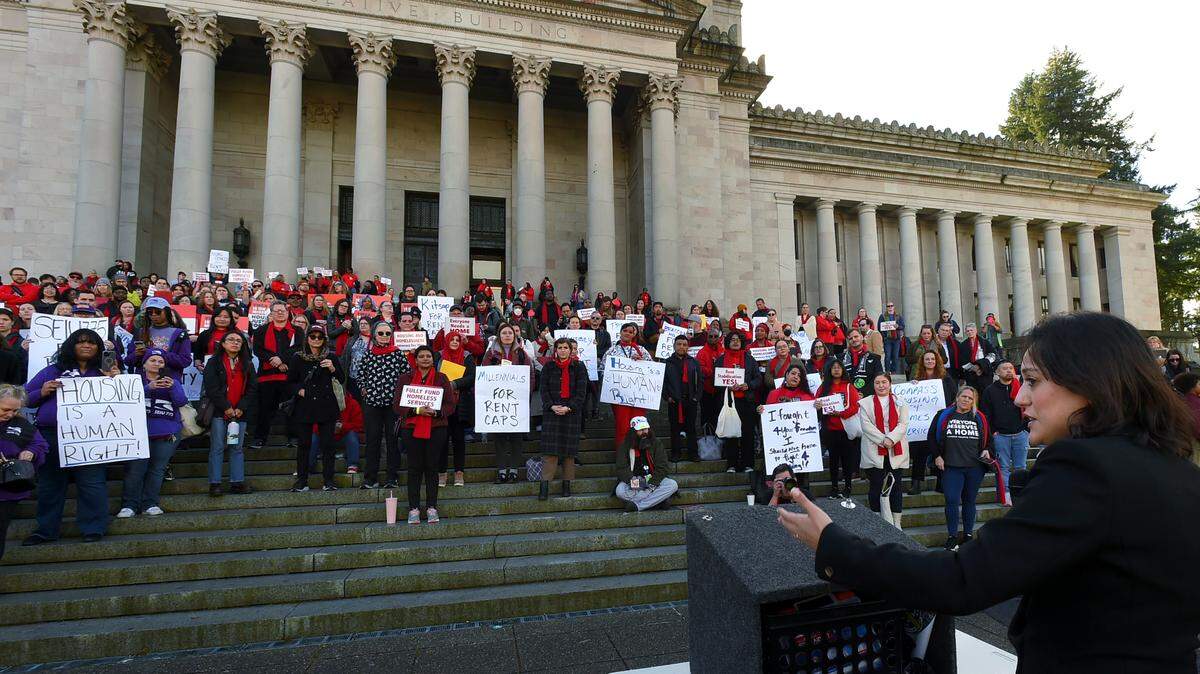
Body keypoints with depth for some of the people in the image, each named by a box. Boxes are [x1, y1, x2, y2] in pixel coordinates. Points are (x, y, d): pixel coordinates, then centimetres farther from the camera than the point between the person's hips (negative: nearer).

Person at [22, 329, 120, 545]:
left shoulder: (104, 374, 11)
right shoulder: (53, 371, 12)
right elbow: (24, 398, 13)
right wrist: (42, 392, -7)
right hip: (51, 435, 2)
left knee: (92, 483, -4)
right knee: (50, 484, 10)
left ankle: (93, 528, 3)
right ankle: (46, 529, 22)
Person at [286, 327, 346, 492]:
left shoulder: (331, 357, 7)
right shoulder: (297, 358, 6)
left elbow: (342, 380, 5)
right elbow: (290, 382, 11)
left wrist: (333, 369, -12)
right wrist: (299, 390, -7)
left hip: (326, 405, 0)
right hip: (304, 406, 0)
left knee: (327, 443, -2)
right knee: (304, 443, 2)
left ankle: (328, 481, 4)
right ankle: (302, 480, 11)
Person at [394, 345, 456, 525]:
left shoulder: (441, 378, 7)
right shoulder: (405, 379, 7)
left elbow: (450, 405, 3)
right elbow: (397, 406, 1)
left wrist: (436, 412, -16)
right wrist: (416, 411, -15)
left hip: (436, 428, 0)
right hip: (411, 428, 0)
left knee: (432, 468, 3)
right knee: (414, 468, 2)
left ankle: (432, 508, 11)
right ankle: (414, 509, 8)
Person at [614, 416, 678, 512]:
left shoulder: (655, 443, 3)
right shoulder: (625, 446, -1)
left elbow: (662, 467, -3)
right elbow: (621, 469, -9)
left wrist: (652, 482, -19)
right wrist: (632, 480, -29)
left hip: (654, 480, 2)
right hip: (633, 480, -2)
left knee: (673, 485, -25)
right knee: (620, 491, -32)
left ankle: (637, 505, -29)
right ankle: (658, 501, -24)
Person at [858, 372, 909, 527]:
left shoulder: (900, 403, 11)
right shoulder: (865, 403, 5)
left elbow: (903, 424, 0)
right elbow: (866, 425, -5)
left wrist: (891, 439, -15)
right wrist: (882, 440, -16)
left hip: (896, 452, 2)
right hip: (874, 452, -1)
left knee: (896, 487, 5)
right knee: (876, 487, 3)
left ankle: (896, 523, 12)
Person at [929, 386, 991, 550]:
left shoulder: (980, 418, 11)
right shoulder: (943, 416, 4)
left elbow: (989, 438, 22)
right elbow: (931, 437, 5)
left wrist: (986, 451, 4)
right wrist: (937, 456, -2)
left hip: (974, 467, 2)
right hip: (951, 467, -2)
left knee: (969, 501, 10)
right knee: (952, 501, -8)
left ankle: (968, 534, 21)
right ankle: (952, 536, 3)